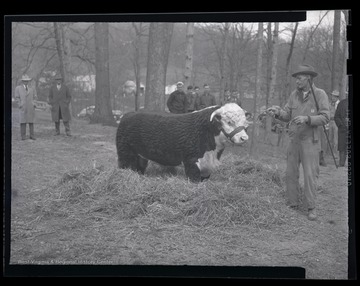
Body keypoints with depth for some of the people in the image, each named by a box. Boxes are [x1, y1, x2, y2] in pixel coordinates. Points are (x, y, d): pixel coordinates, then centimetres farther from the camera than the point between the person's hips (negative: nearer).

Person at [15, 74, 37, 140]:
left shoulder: (31, 89, 16)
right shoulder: (18, 88, 7)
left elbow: (34, 97, 17)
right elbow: (17, 97, 3)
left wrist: (34, 104, 1)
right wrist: (20, 104, -9)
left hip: (31, 107, 2)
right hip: (22, 107, -2)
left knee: (31, 121, 0)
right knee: (23, 121, -5)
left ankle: (32, 135, 2)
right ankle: (23, 136, -1)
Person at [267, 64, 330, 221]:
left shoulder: (320, 94, -7)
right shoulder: (294, 95, 6)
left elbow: (324, 117, -14)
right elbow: (287, 115, 6)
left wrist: (307, 119, -28)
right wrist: (278, 112, -15)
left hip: (310, 142, -5)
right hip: (294, 140, 5)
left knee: (310, 174, -4)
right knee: (291, 173, 8)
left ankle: (311, 208, 6)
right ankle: (293, 204, 18)